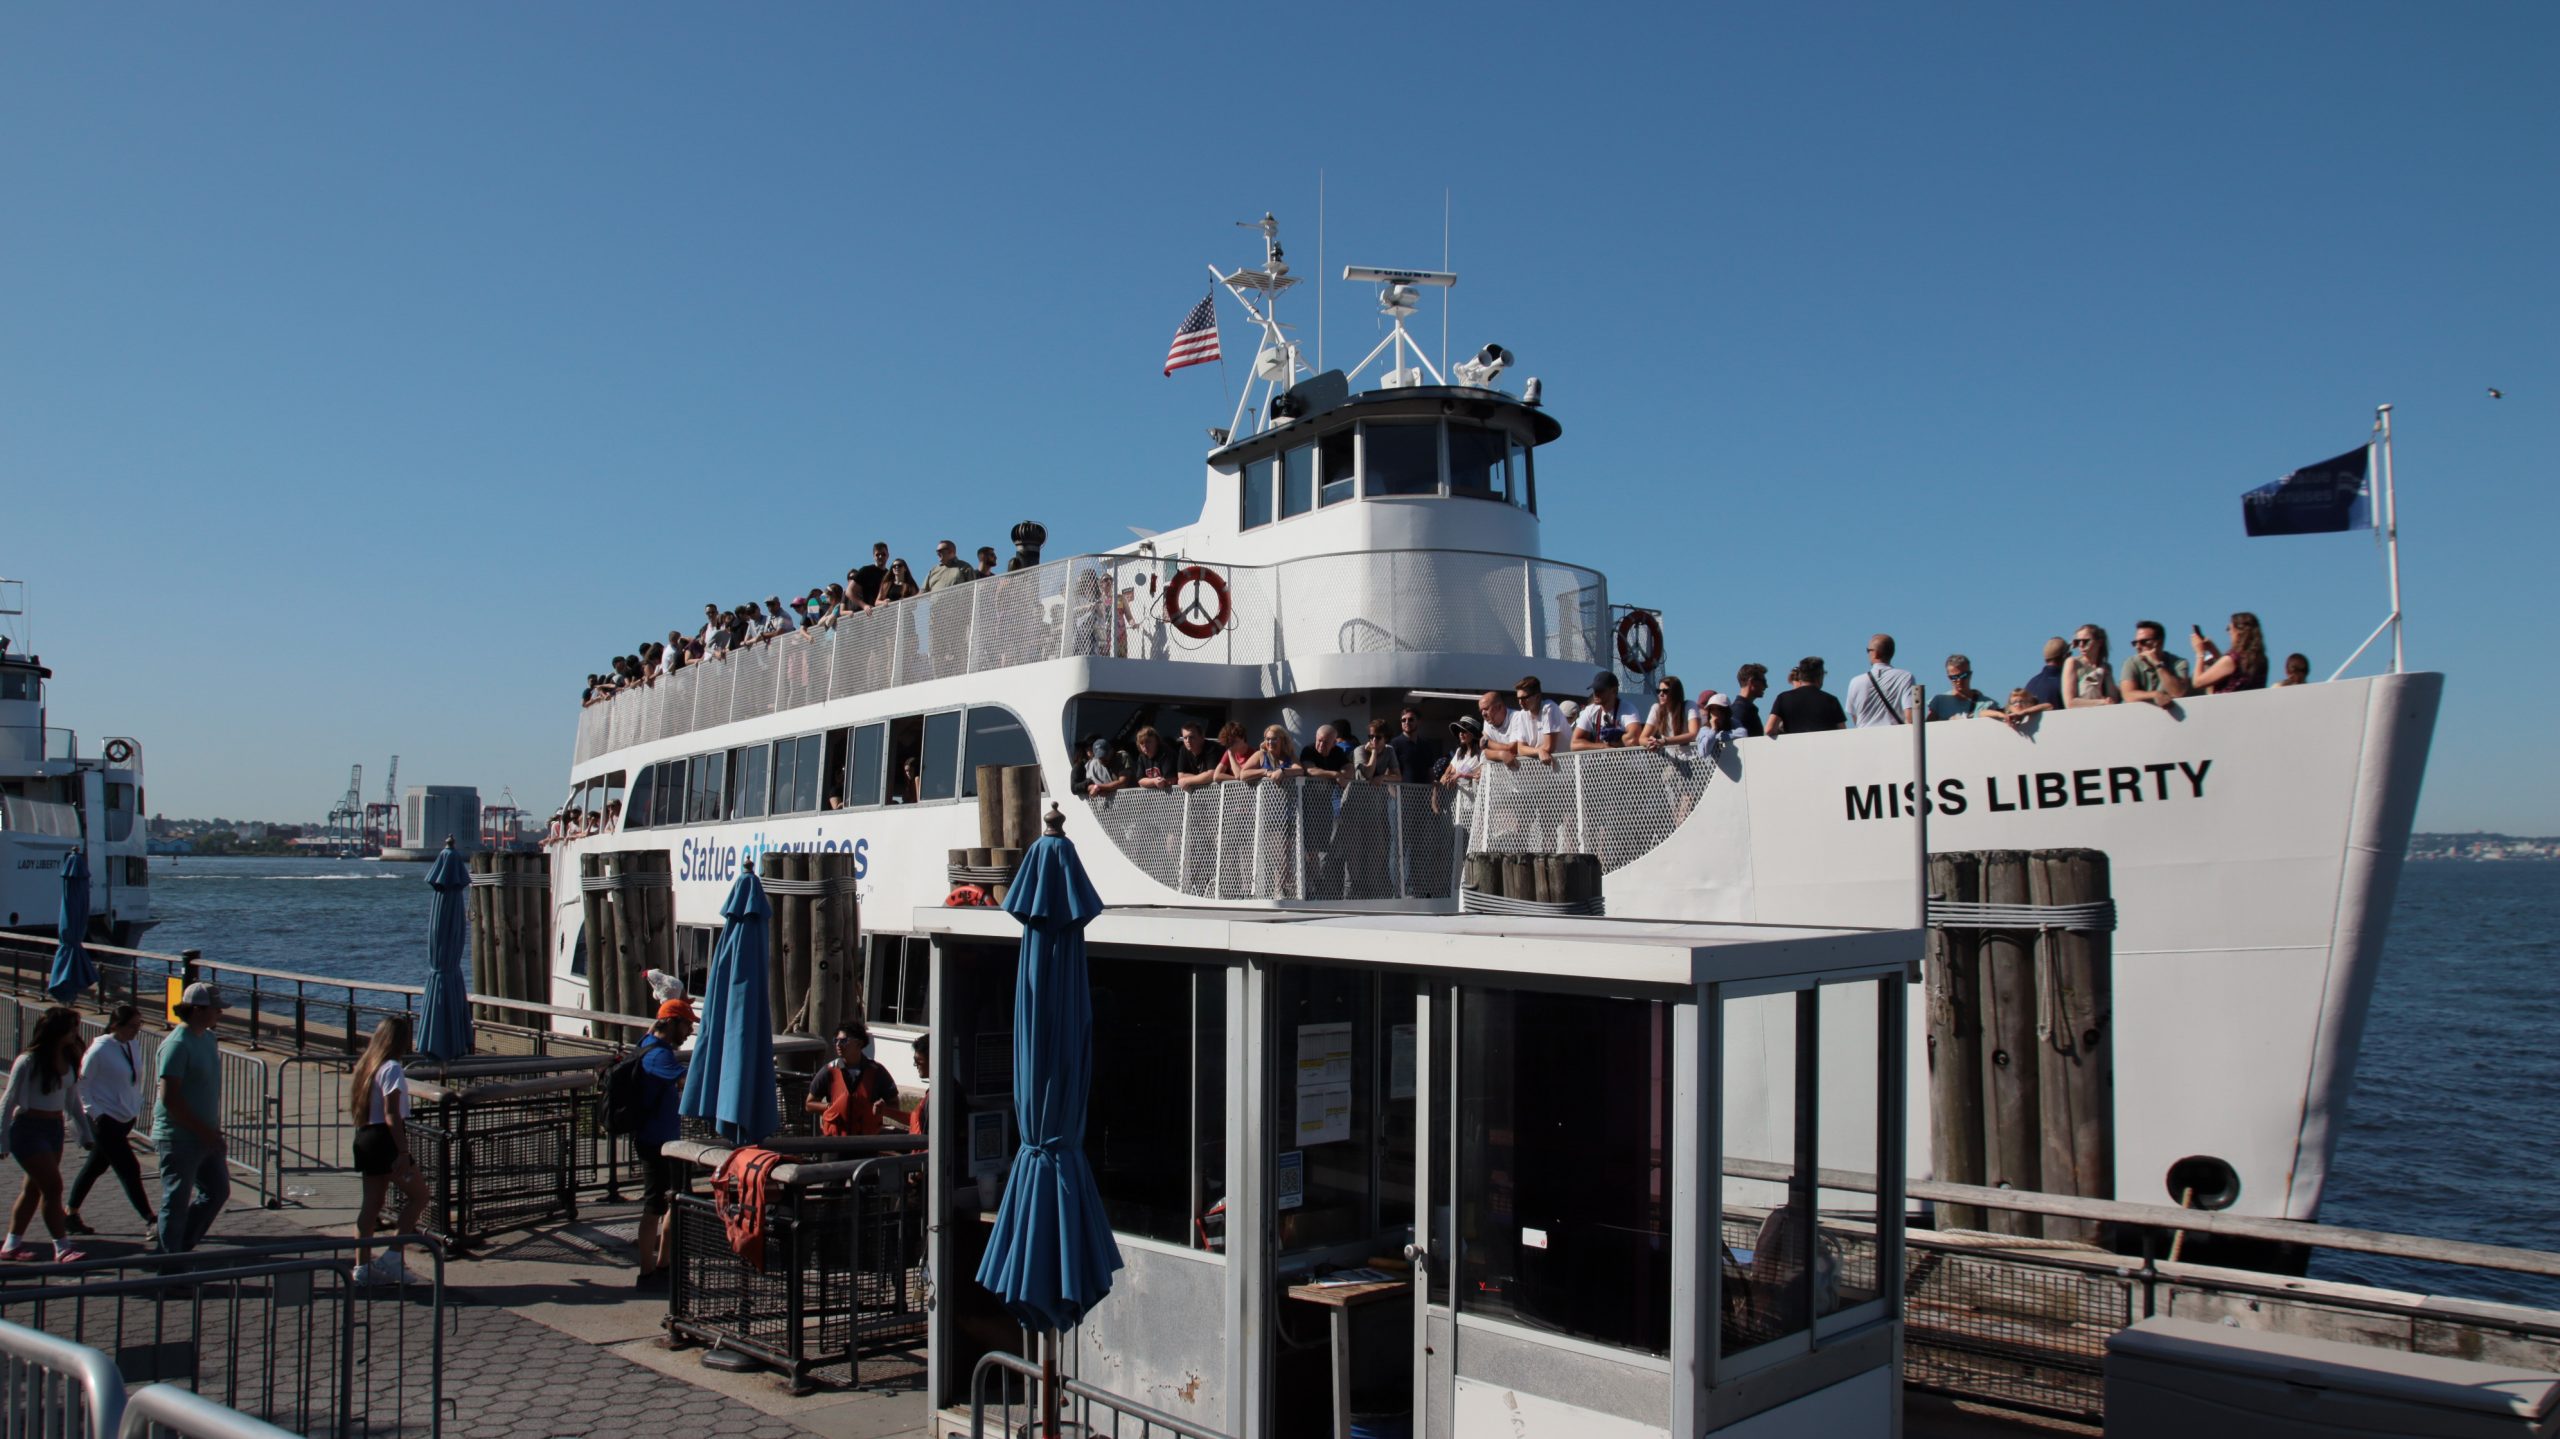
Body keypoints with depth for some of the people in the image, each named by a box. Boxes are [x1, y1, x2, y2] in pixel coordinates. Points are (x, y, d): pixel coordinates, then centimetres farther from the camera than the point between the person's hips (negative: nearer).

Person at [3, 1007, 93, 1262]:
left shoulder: (69, 1059, 6)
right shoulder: (29, 1061, -15)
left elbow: (73, 1099, 14)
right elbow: (9, 1100, -12)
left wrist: (85, 1131, 14)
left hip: (55, 1128, 7)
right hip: (28, 1129, -7)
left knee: (33, 1188, 13)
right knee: (52, 1186, -11)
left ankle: (12, 1245, 24)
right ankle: (62, 1249, -10)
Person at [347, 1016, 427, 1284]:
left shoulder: (366, 1064, 12)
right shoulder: (392, 1069, -14)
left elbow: (355, 1109, 16)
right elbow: (392, 1115, -19)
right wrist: (403, 1152, -20)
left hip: (365, 1138, 9)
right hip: (385, 1140, -9)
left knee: (371, 1202, 11)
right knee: (419, 1195, 1)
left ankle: (361, 1267, 12)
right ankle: (392, 1257, -3)